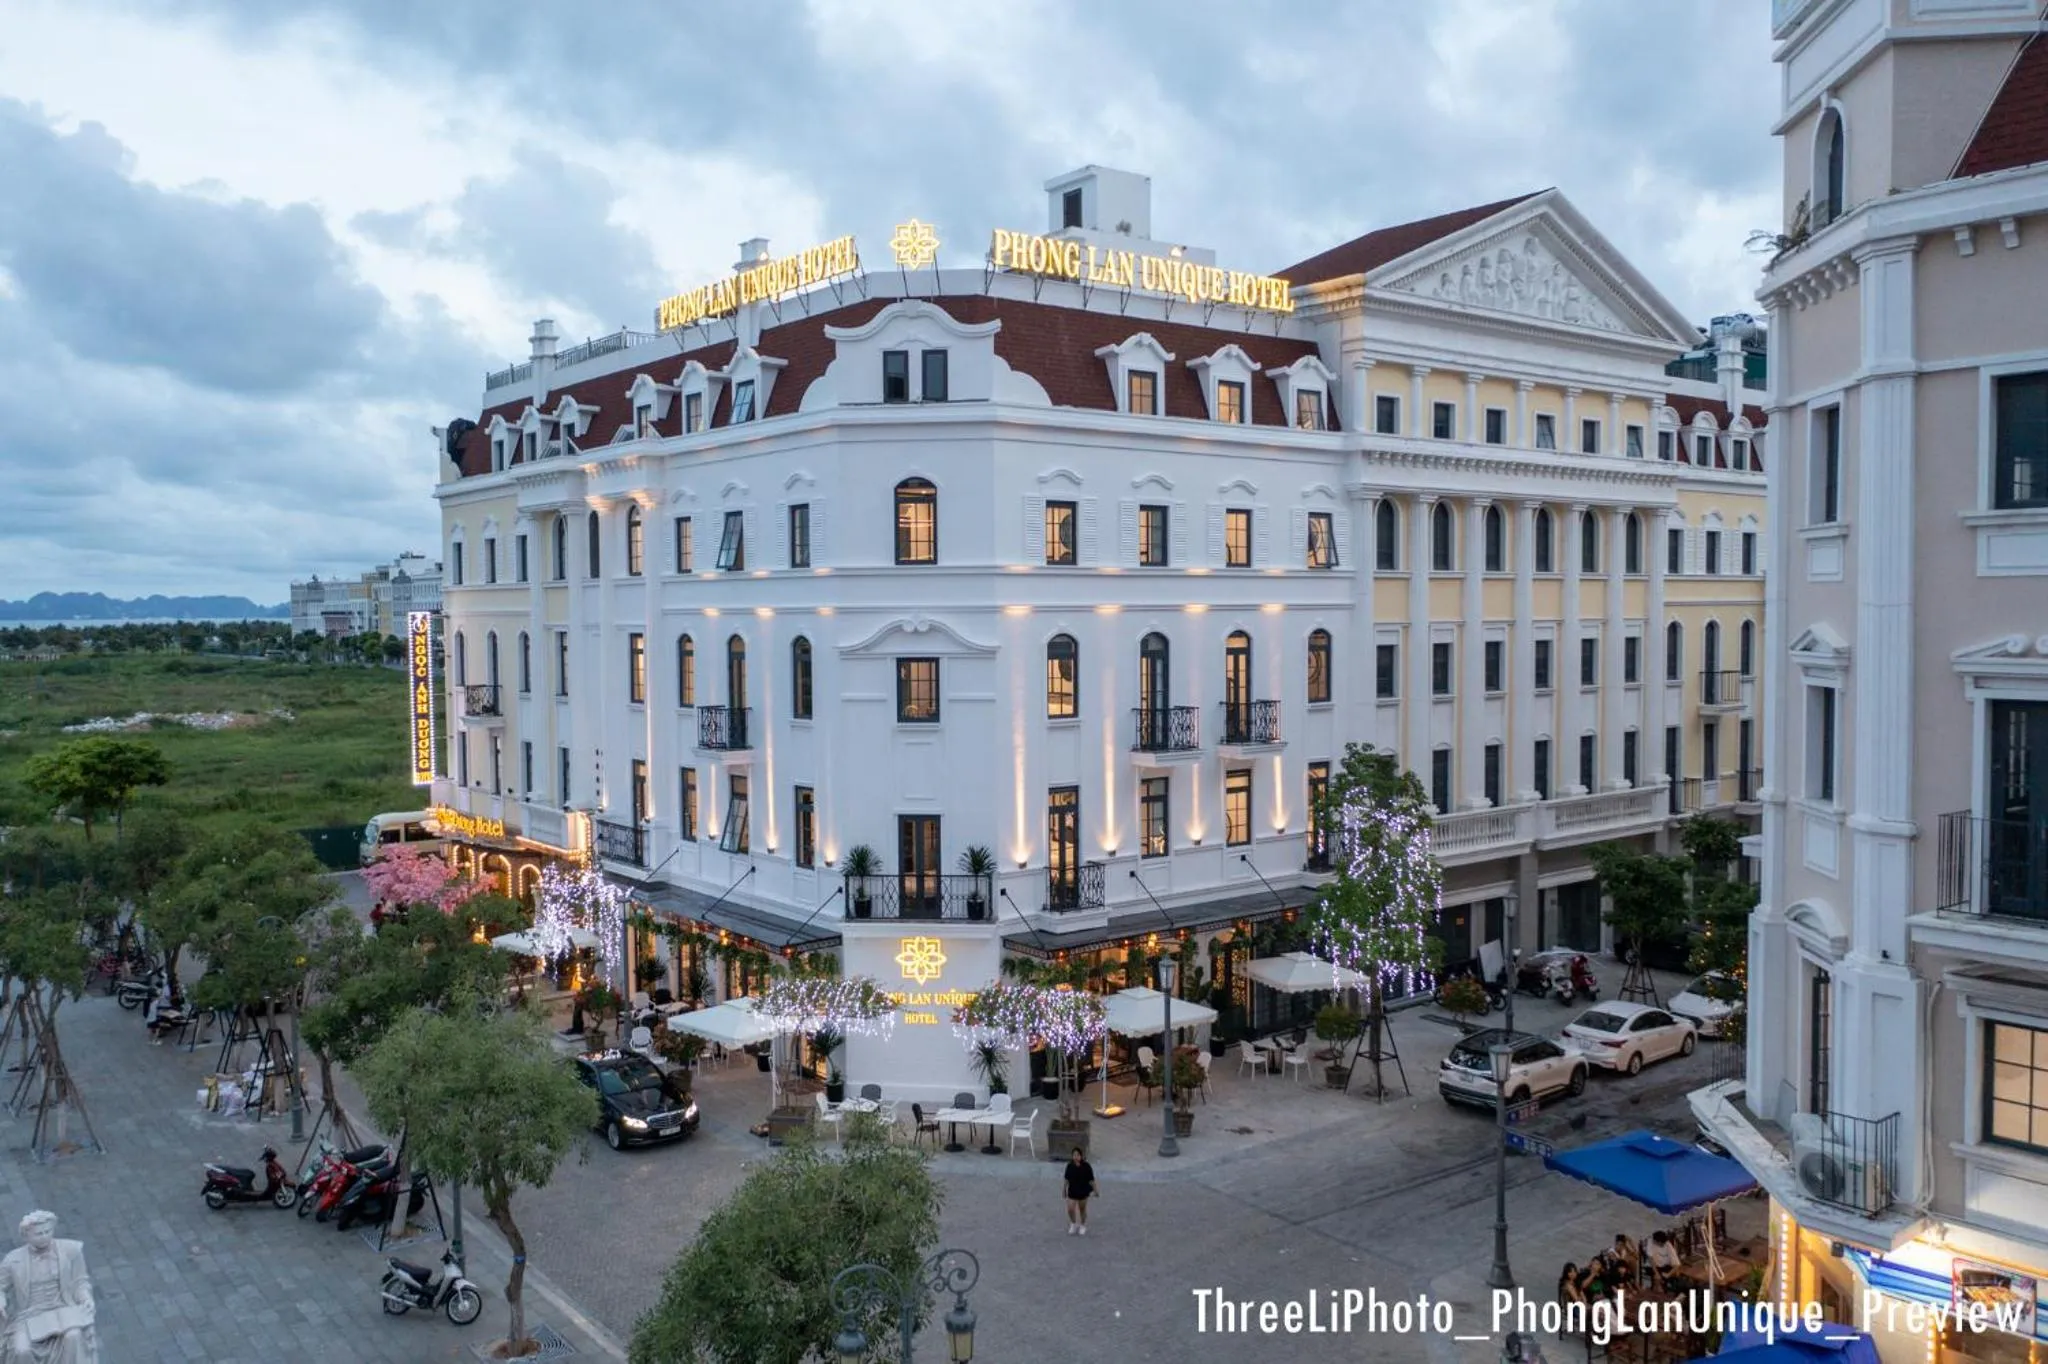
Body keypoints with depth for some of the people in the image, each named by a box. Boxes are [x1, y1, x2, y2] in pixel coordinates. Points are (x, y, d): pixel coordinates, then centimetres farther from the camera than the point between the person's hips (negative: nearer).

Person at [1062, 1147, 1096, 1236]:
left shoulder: (1086, 1167, -17)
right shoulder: (1070, 1166, -11)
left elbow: (1091, 1179, -9)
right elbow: (1067, 1179, 1)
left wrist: (1095, 1190, -4)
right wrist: (1064, 1190, 10)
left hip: (1083, 1191, -1)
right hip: (1072, 1191, 1)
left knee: (1082, 1209, 14)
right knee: (1070, 1209, -3)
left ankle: (1082, 1226, 38)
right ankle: (1073, 1224, 26)